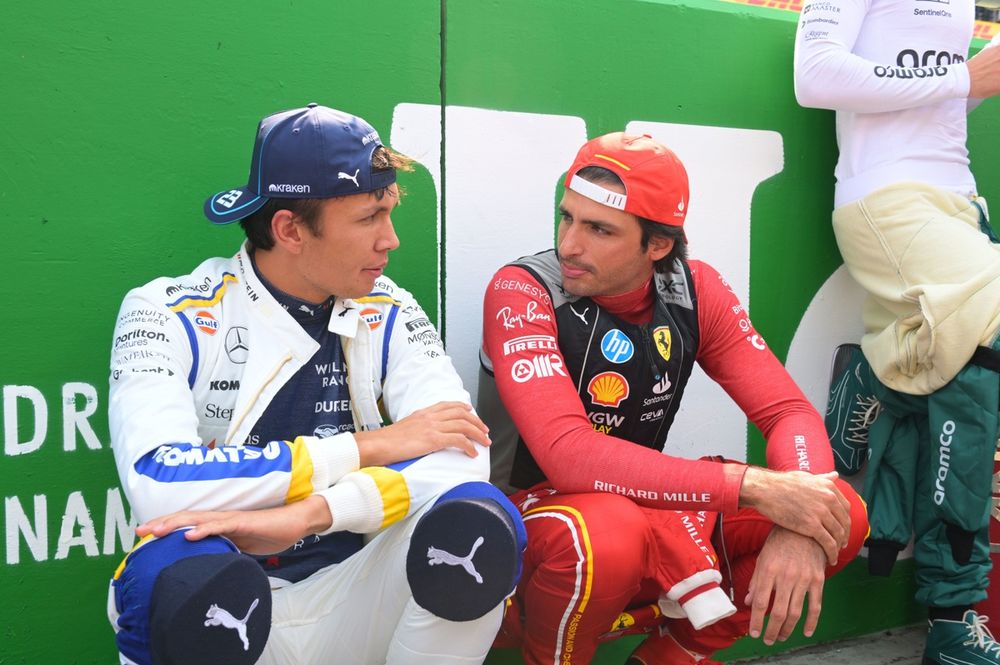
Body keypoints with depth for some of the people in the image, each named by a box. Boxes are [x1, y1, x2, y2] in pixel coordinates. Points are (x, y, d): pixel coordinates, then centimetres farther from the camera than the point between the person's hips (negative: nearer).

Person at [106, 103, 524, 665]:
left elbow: (464, 455, -13)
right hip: (222, 606, -2)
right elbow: (157, 482, -24)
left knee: (480, 519, -24)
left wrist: (309, 515, -29)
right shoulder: (169, 314, -8)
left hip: (348, 601, 3)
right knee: (181, 569, -36)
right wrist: (366, 447, -21)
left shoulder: (389, 316, 1)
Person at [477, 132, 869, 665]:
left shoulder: (693, 290, -5)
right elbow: (570, 456, -32)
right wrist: (754, 486, -35)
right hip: (526, 515, -5)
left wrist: (799, 528, -28)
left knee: (842, 513, -9)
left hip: (644, 511, 5)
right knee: (605, 532, -39)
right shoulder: (522, 291, -20)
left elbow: (790, 411, -8)